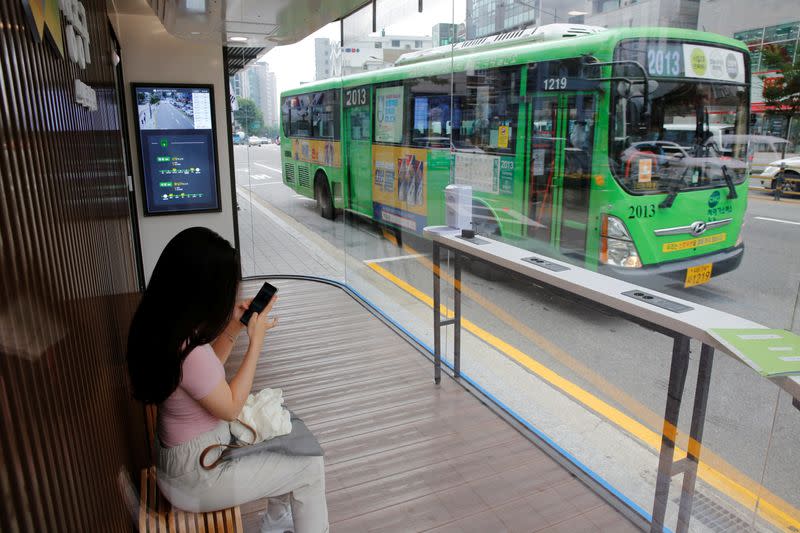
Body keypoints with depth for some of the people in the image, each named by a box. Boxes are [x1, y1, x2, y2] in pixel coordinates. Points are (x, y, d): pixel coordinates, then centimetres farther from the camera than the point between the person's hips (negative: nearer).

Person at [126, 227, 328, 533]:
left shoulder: (162, 327, -7)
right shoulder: (187, 350, -35)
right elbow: (231, 407, -19)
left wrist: (234, 327, -5)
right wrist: (257, 340, -16)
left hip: (181, 449, 9)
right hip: (197, 473, -9)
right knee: (310, 467, 3)